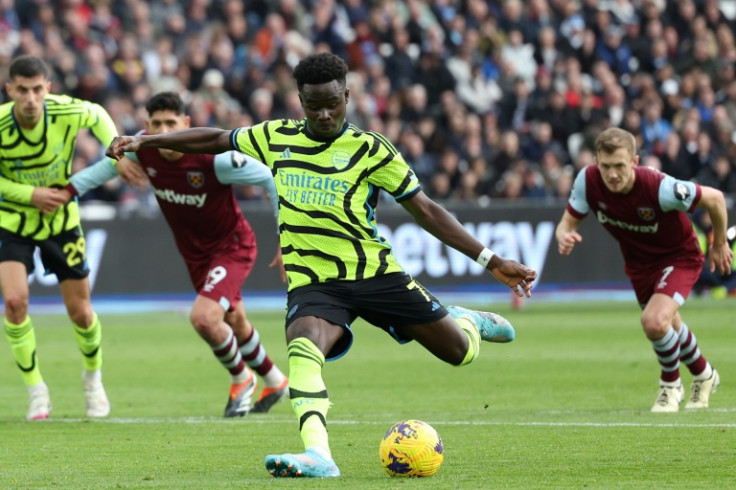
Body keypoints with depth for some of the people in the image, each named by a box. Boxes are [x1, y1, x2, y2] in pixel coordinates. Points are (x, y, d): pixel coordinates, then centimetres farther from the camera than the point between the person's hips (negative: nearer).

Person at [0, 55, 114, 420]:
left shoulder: (66, 112, -22)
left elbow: (98, 116, 2)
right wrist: (31, 194, -23)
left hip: (61, 219, 1)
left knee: (80, 311, 6)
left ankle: (93, 376, 37)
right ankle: (35, 390, -2)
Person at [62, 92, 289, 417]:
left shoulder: (214, 159, -31)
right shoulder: (143, 149, -16)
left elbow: (271, 179, -21)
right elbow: (113, 160, 8)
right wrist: (70, 189, 1)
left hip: (232, 247, -6)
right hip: (194, 253, 6)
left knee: (203, 318, -25)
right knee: (234, 324, 21)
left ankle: (241, 380, 4)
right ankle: (274, 382, 47)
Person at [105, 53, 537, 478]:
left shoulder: (369, 149, -2)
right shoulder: (277, 138, 7)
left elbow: (426, 210, -1)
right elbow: (215, 140, 21)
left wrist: (491, 260, -5)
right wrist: (145, 141, 17)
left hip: (375, 273, 0)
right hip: (312, 281, 1)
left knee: (461, 352, 3)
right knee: (304, 349, -33)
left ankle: (463, 321, 41)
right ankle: (318, 456, -47)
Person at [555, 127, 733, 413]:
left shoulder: (659, 188, -38)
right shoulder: (588, 181, -26)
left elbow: (715, 199, -23)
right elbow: (568, 222, -12)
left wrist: (719, 244, -8)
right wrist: (565, 237, -38)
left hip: (679, 256, -5)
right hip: (638, 262, 5)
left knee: (655, 322, -27)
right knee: (668, 327, 24)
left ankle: (670, 386, 4)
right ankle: (704, 376, 54)